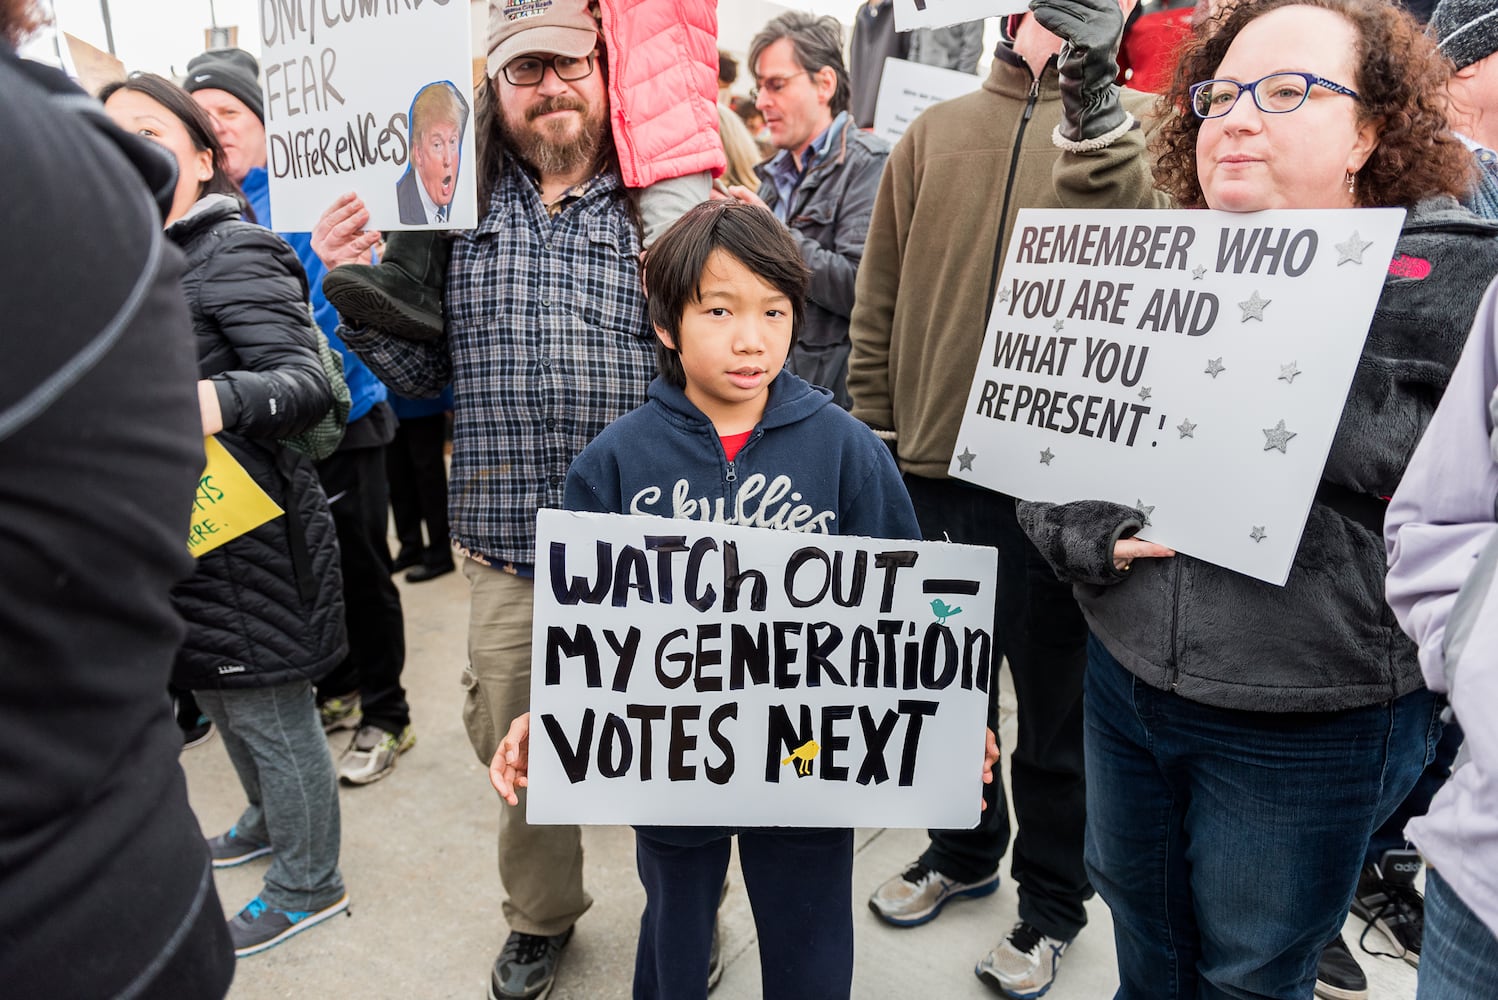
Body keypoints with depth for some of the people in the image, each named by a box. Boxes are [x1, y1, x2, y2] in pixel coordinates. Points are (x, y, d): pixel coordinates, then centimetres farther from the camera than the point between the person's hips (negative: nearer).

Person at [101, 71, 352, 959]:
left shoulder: (236, 253, -15)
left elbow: (309, 382, -25)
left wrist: (222, 399, -42)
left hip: (248, 533, -9)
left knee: (270, 713, 3)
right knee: (220, 698, 24)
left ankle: (308, 886, 23)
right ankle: (271, 821, 47)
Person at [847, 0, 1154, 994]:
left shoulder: (1129, 129, 3)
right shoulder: (935, 132, 9)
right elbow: (881, 296, 9)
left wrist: (1095, 96, -23)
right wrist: (873, 430, 5)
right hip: (929, 463, 3)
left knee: (1054, 698, 10)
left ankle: (1052, 899, 33)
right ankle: (962, 847, 42)